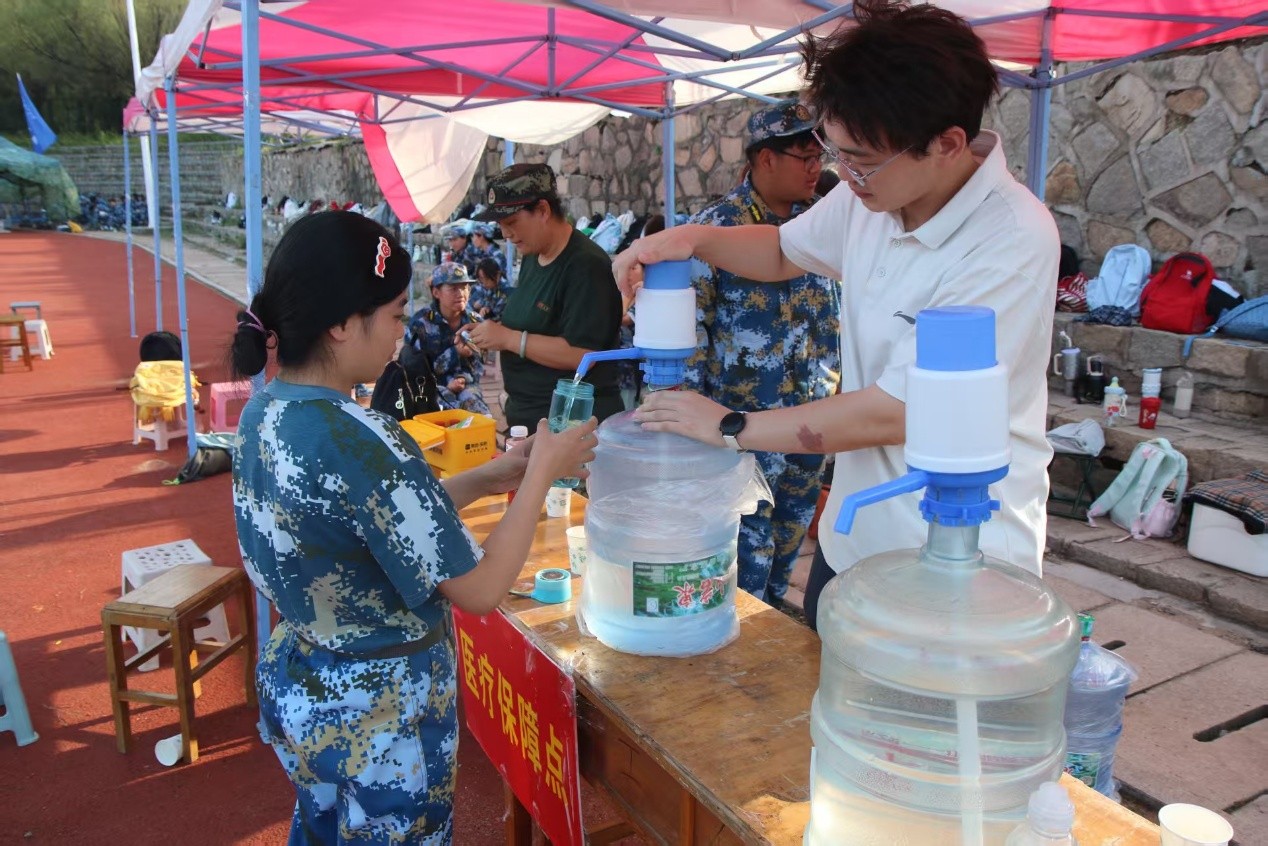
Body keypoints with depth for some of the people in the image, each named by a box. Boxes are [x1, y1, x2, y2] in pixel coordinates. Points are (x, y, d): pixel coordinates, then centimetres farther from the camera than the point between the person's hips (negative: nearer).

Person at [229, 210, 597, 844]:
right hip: (376, 721, -7)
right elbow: (480, 590, -23)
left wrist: (486, 478, 3)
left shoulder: (264, 411, -4)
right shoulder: (361, 441, -31)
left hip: (295, 689, 8)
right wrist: (542, 471, -13)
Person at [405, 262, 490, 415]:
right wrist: (455, 352, -20)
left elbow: (479, 365, 6)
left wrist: (462, 379, -17)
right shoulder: (421, 323, -8)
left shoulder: (475, 321, 5)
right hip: (432, 387, -3)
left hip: (465, 385, 3)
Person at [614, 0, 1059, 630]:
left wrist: (728, 427, -17)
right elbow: (785, 250, 16)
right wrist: (694, 239, -4)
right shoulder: (871, 192, -4)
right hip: (853, 537, 7)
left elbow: (894, 412, -25)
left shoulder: (1011, 242, -25)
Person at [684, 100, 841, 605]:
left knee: (791, 535, 18)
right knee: (750, 542, 1)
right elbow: (691, 327, -10)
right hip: (744, 420, -6)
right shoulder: (716, 227, -10)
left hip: (814, 414, 6)